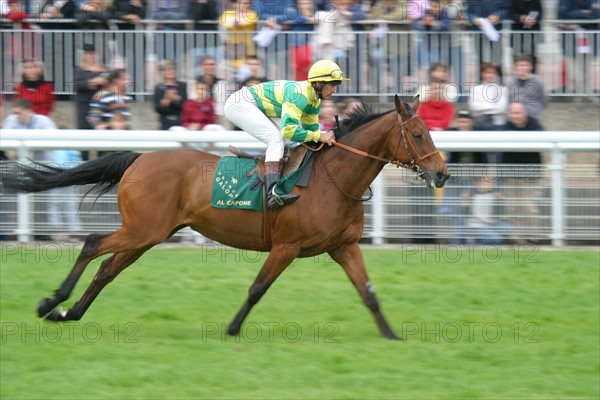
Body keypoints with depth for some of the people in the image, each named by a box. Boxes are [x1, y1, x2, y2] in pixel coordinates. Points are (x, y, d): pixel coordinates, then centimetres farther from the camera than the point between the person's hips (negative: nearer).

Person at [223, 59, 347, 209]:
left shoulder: (315, 101, 6)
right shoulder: (299, 95, -26)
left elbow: (311, 129, 16)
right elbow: (288, 130, -32)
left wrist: (328, 138, -1)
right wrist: (319, 136, -25)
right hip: (240, 103, -11)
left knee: (279, 141, 12)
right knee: (276, 139, -20)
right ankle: (273, 193, -34)